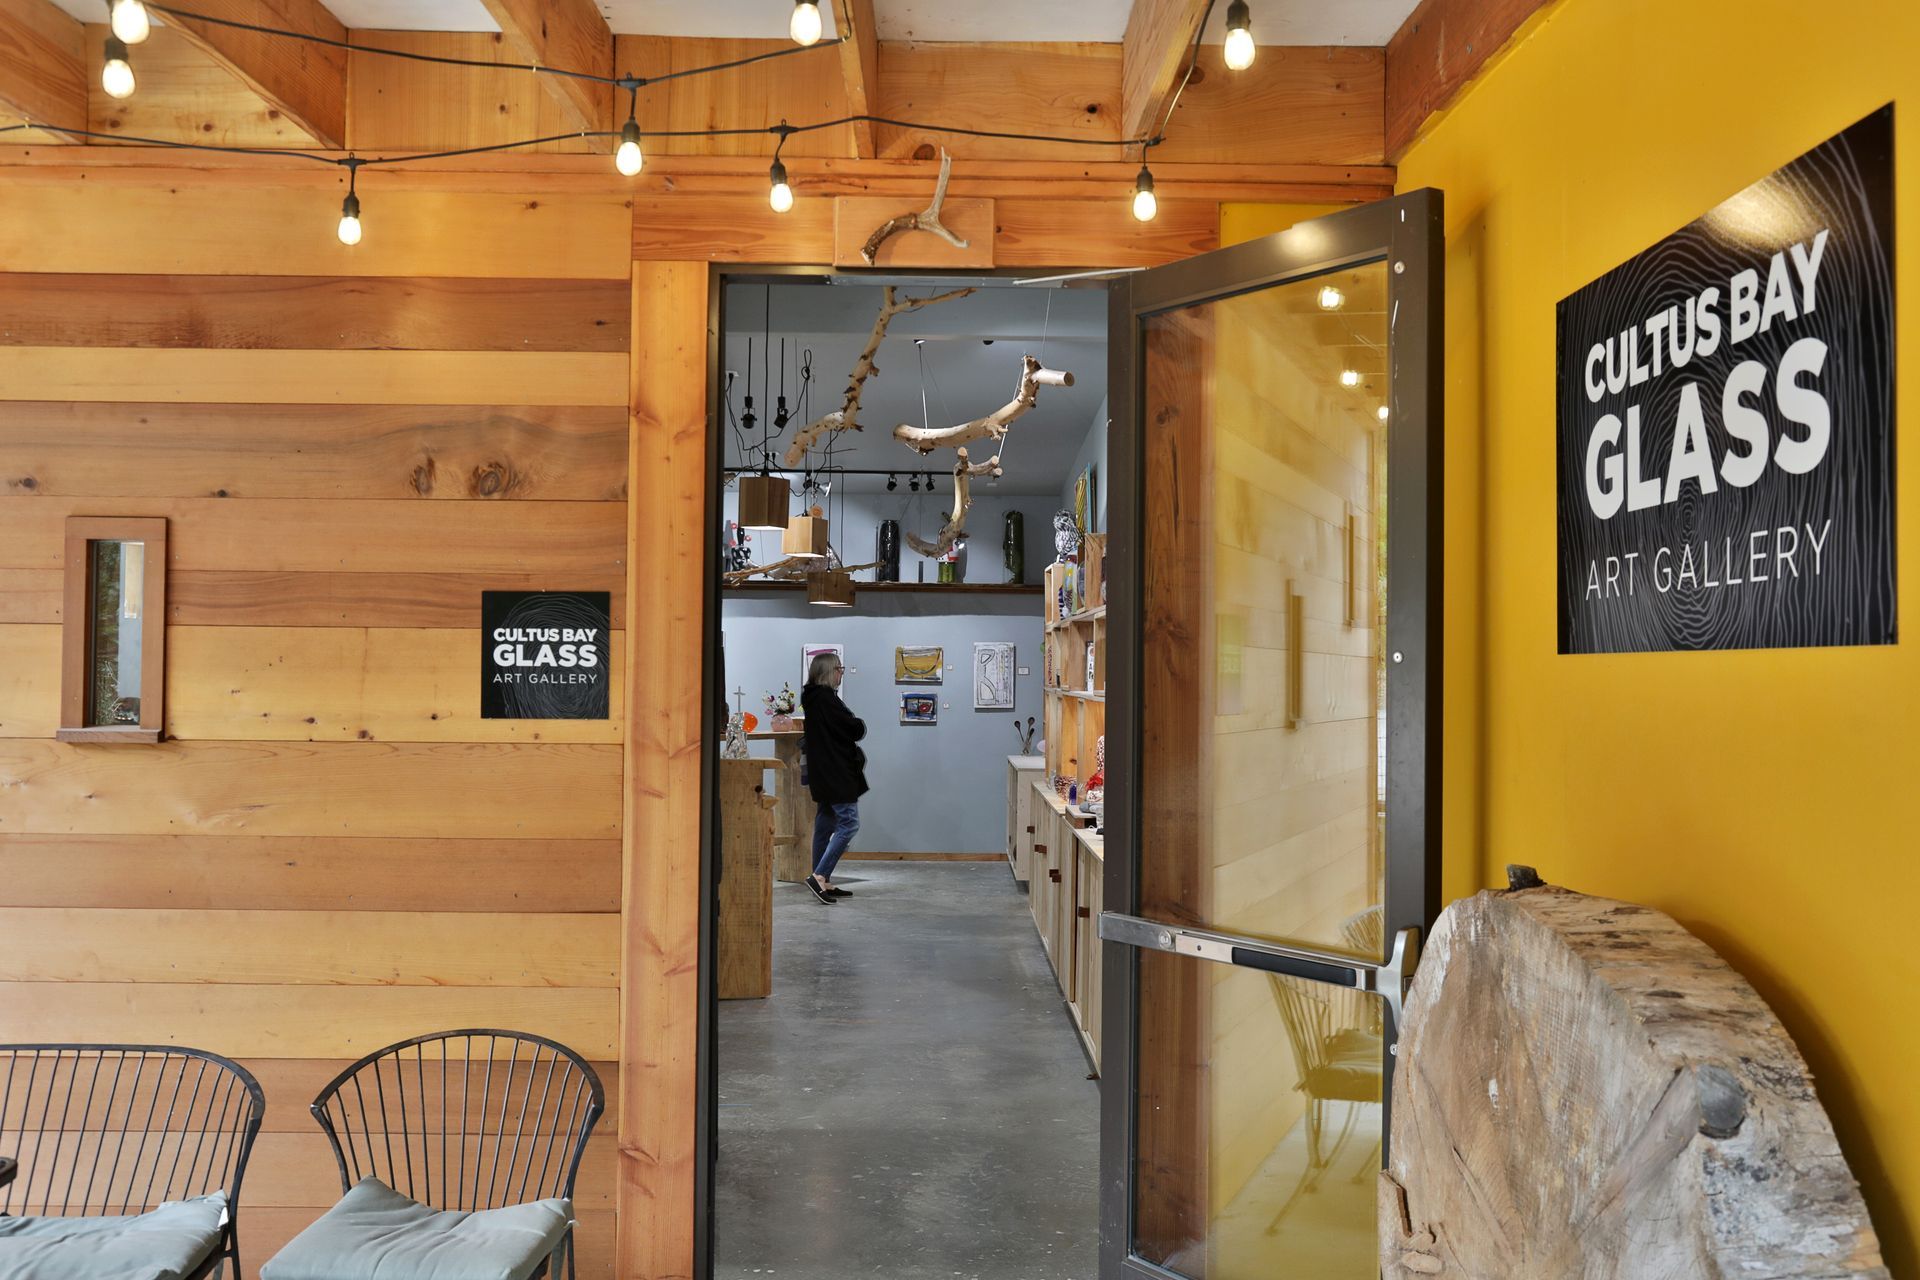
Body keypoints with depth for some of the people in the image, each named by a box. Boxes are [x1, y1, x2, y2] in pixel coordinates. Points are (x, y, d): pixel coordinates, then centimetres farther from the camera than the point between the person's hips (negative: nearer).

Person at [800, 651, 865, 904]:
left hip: (823, 774, 10)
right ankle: (819, 876, -15)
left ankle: (824, 883, 16)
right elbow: (854, 729, -16)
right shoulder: (825, 698, -16)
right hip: (836, 772, -10)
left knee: (826, 824, 12)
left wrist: (854, 725, 3)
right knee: (849, 823, -10)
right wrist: (860, 724, 4)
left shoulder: (812, 698, 14)